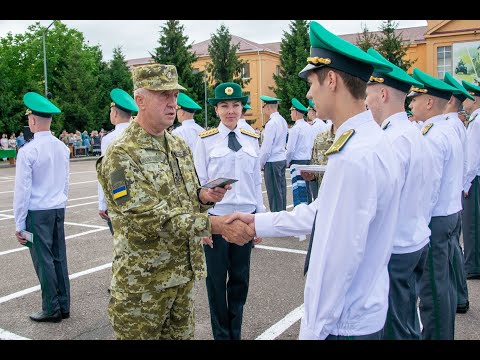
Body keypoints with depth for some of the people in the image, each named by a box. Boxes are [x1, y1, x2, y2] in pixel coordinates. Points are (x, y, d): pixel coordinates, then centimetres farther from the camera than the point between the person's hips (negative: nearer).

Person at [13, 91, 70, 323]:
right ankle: (64, 306, 20)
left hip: (37, 213, -6)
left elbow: (22, 190, -12)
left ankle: (52, 310, 11)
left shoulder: (28, 151, -14)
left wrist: (19, 224, -6)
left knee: (44, 260, 2)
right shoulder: (62, 148, 4)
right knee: (59, 257, 12)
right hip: (58, 210, 6)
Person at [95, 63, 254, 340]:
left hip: (184, 273, 7)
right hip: (143, 280, -6)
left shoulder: (180, 146, 7)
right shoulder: (121, 155, -17)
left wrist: (203, 196, -8)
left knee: (183, 335, 18)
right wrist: (217, 224, -31)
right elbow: (151, 219, -26)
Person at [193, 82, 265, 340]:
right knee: (217, 278, 8)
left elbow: (256, 181, 9)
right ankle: (221, 334, 26)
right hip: (216, 217, -3)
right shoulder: (206, 140, -4)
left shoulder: (252, 140, 6)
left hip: (246, 217, 3)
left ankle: (236, 332, 29)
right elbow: (199, 182, -4)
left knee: (240, 278, 12)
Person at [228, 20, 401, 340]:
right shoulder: (371, 140, 3)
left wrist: (313, 330, -16)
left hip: (344, 323, -9)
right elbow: (322, 213, 9)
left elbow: (337, 260, -26)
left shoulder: (353, 158, -28)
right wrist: (258, 222, 12)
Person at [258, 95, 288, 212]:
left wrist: (260, 164, -6)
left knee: (274, 194, -1)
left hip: (272, 162, -9)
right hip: (282, 159, 9)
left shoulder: (271, 123, -18)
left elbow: (266, 148, -18)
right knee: (281, 191, 15)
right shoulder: (283, 121, 9)